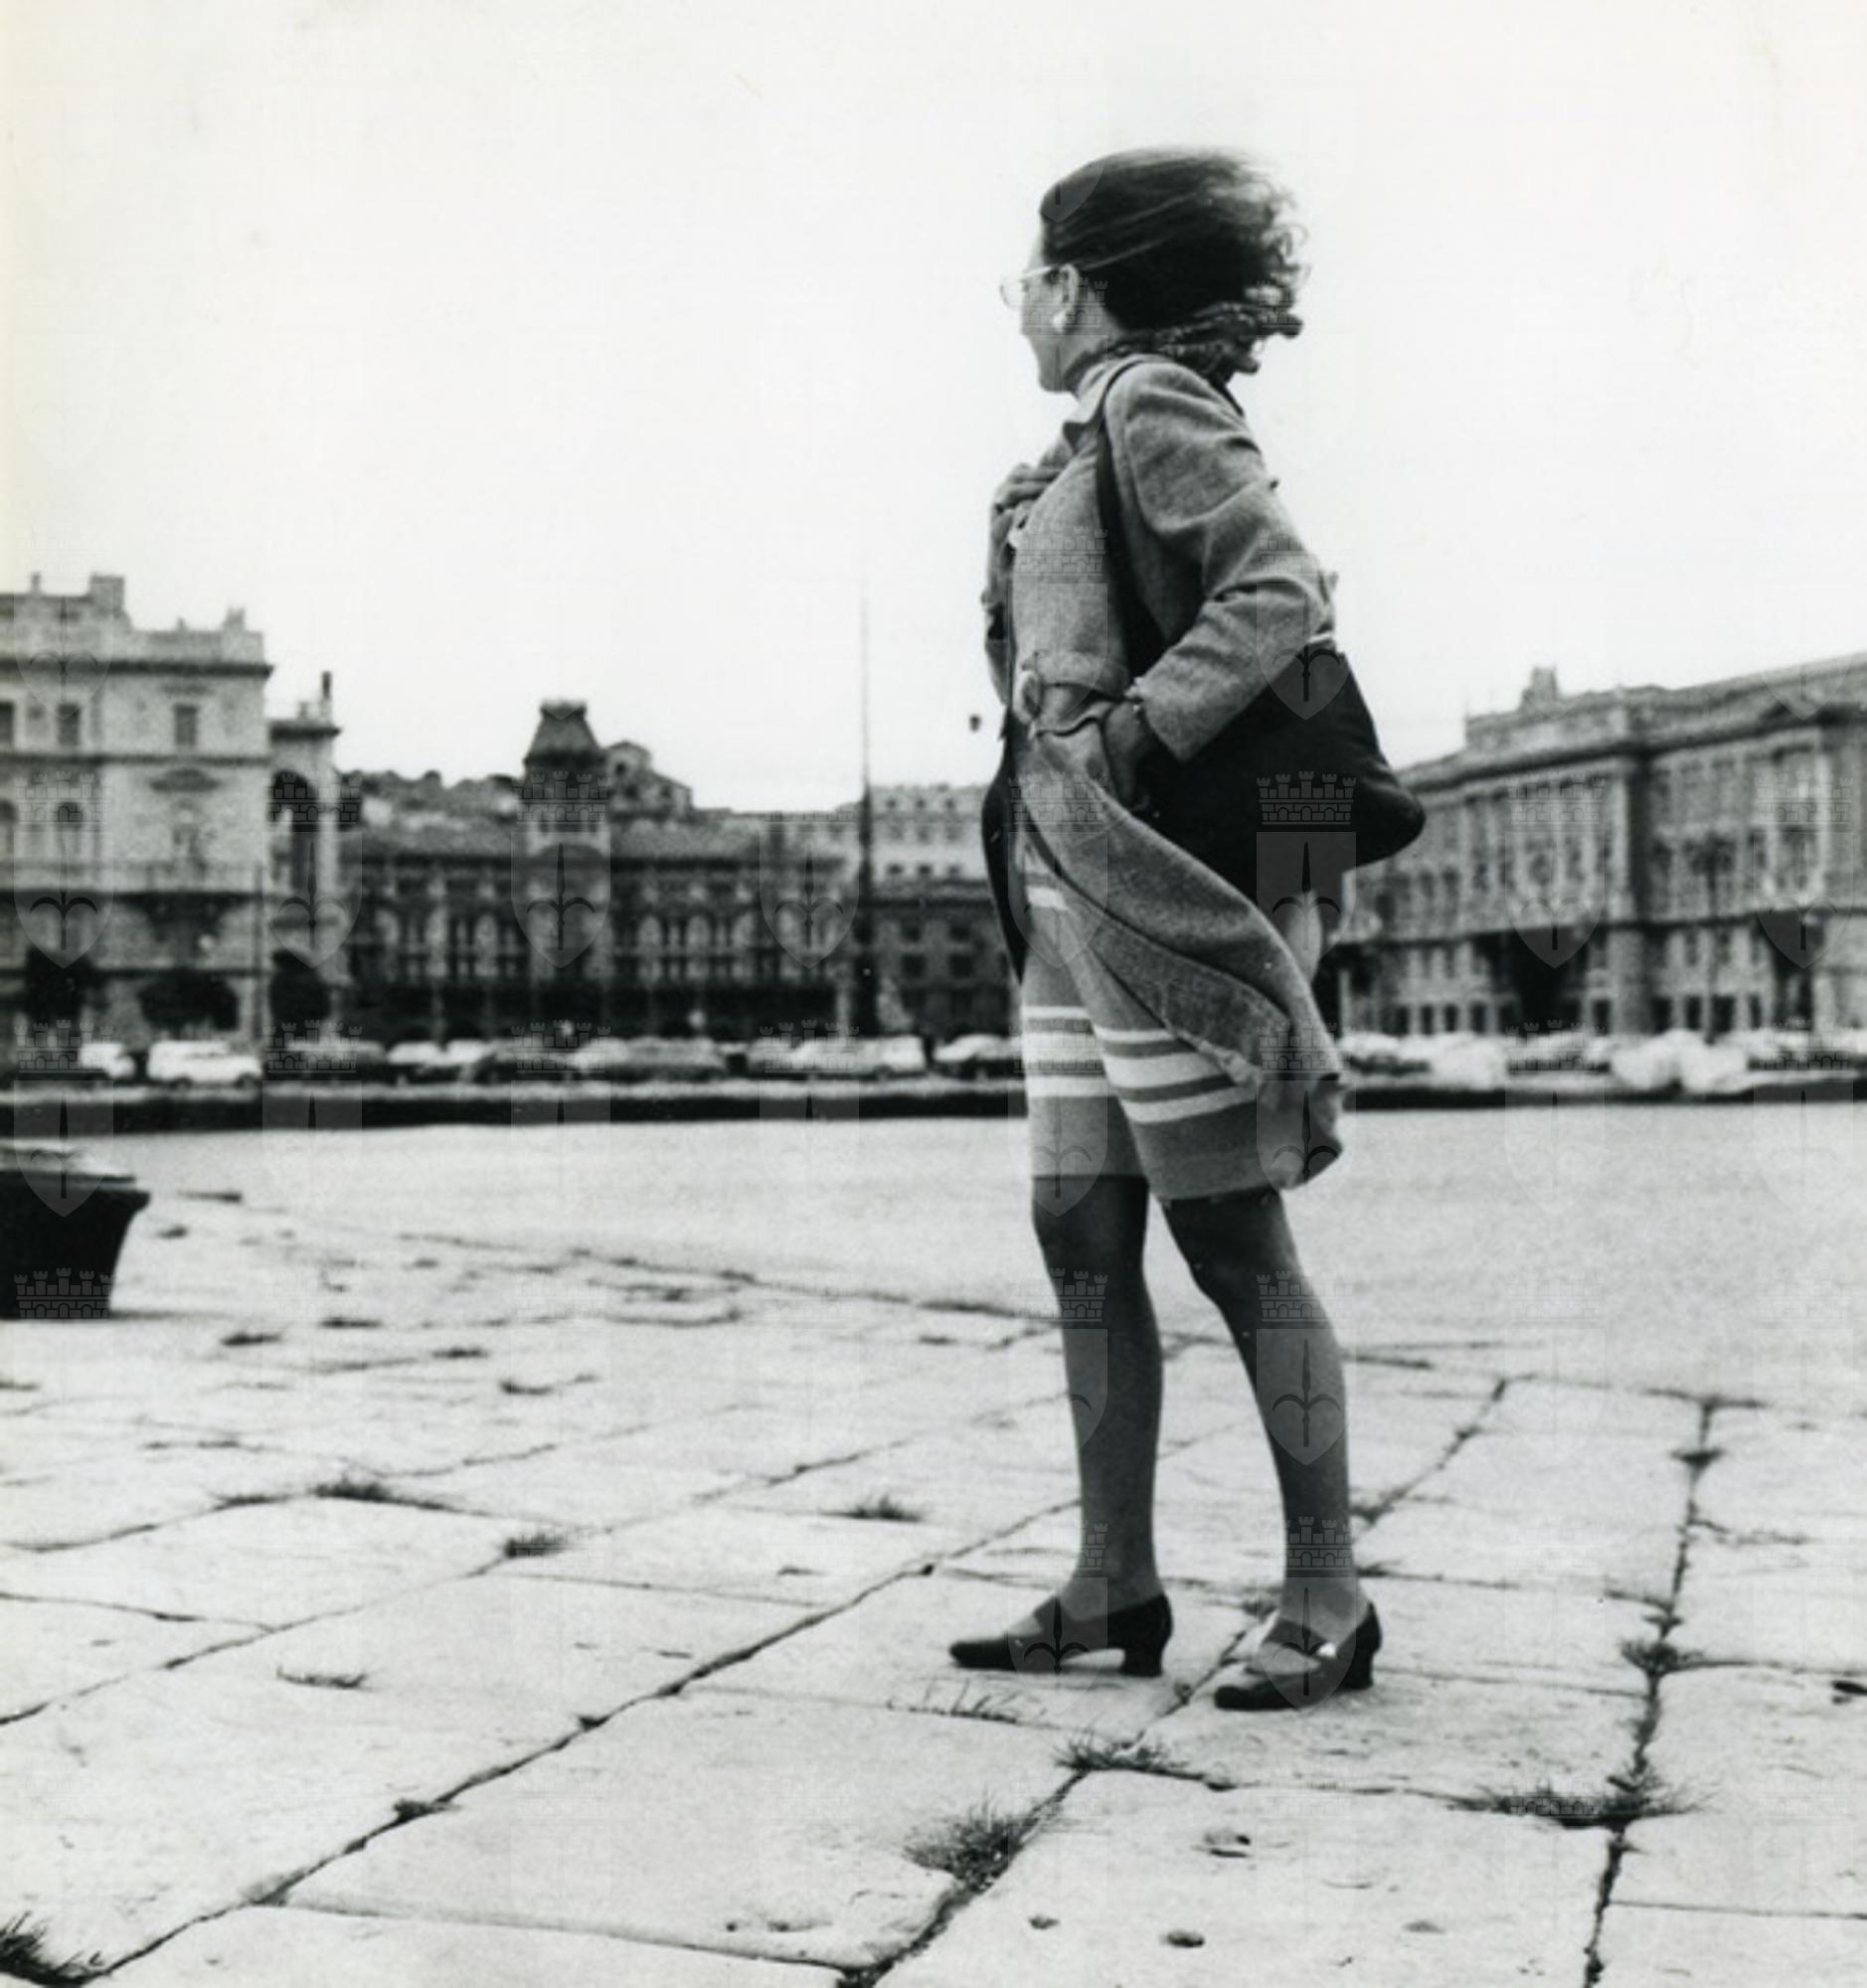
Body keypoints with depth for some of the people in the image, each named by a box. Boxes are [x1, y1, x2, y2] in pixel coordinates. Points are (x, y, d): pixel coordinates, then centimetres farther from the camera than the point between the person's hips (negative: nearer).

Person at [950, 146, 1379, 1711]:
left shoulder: (1157, 407, -5)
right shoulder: (1082, 454, 20)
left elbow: (1285, 595, -17)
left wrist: (1126, 734, -20)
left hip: (1158, 887, -9)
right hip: (1068, 888, 9)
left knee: (1235, 1239, -6)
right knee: (1084, 1238, 8)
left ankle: (1327, 1602, 2)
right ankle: (1115, 1589, 15)